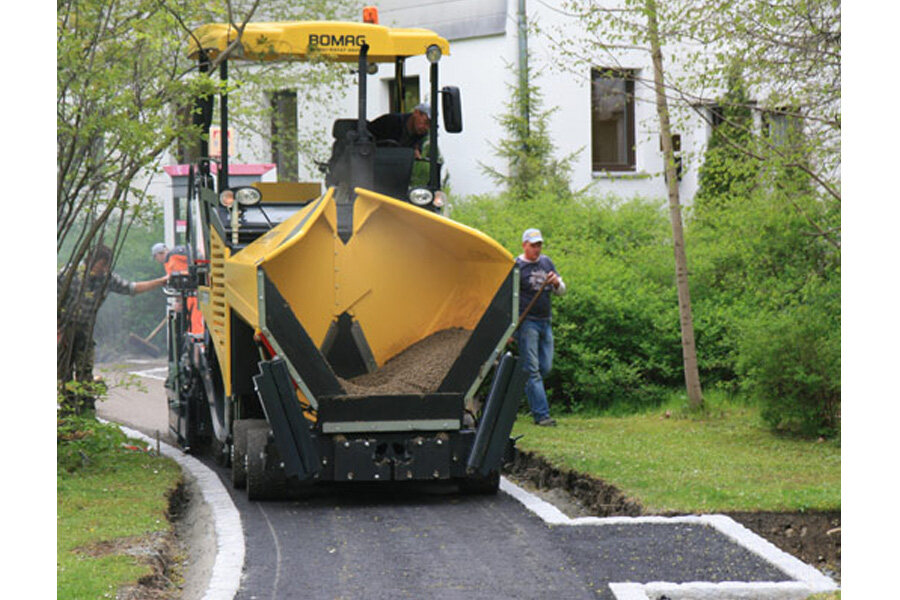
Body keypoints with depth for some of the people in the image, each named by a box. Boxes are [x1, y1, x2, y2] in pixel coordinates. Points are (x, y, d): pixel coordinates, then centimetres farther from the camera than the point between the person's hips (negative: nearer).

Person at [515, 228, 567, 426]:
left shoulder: (546, 262, 14)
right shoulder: (516, 266, -4)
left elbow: (561, 291, 20)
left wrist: (556, 283, -5)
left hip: (545, 322, 7)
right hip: (526, 321, -7)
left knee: (545, 367, 7)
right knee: (532, 369, -8)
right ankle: (541, 414, -11)